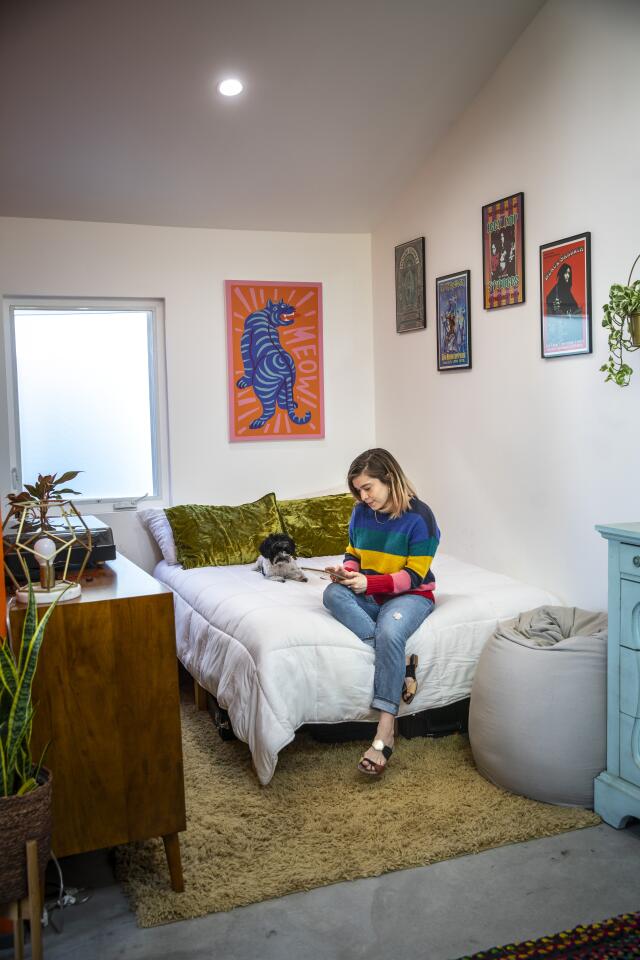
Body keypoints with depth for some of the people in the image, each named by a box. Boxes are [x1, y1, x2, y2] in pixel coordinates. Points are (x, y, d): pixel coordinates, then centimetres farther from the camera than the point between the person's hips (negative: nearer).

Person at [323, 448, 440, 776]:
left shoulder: (419, 516, -13)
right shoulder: (361, 513, 3)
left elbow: (413, 576, -14)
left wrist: (368, 583, -25)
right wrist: (345, 570, -9)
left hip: (410, 595, -5)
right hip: (369, 596, 6)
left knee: (390, 633, -38)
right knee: (333, 594, -28)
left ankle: (384, 735, -37)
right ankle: (403, 663, -29)